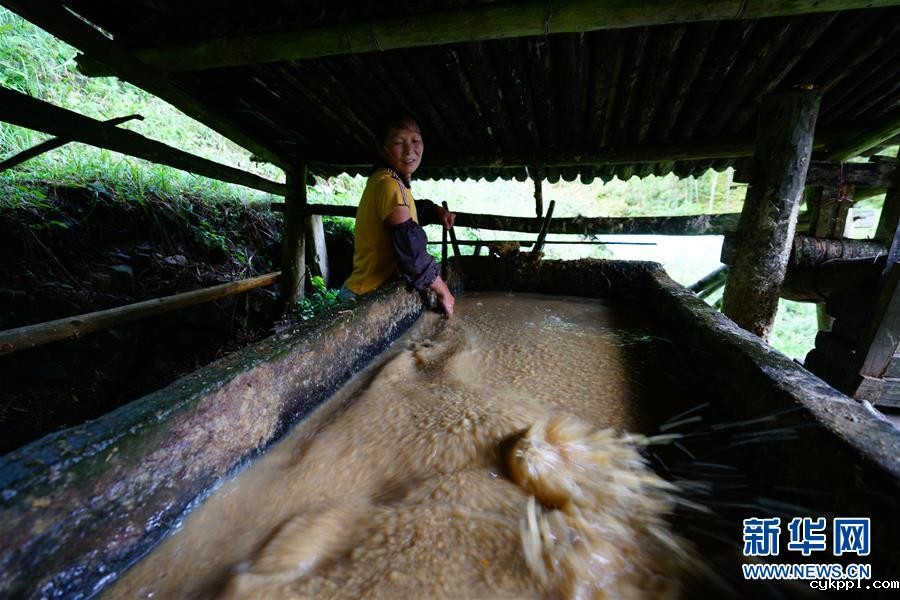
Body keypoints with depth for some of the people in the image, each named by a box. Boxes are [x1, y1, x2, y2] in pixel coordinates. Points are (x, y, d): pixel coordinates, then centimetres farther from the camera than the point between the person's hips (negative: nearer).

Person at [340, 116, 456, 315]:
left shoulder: (394, 182, 9)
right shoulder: (389, 184, -20)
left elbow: (414, 209, 31)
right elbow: (410, 250, -27)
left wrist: (436, 211, 10)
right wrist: (443, 291, -16)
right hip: (368, 296, -9)